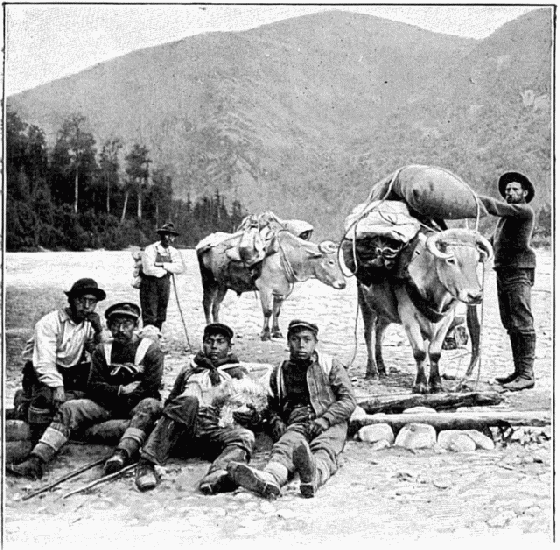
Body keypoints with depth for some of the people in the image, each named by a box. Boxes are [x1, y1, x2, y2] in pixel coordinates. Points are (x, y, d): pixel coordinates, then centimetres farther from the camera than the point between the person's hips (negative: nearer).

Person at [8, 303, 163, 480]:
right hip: (107, 404, 4)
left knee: (150, 406, -38)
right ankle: (36, 461, -32)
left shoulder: (150, 349, -2)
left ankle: (121, 454, -57)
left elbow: (150, 388, -9)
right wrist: (121, 390, -10)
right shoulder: (102, 350, 10)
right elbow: (94, 387, 4)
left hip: (138, 403, -4)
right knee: (69, 408, -18)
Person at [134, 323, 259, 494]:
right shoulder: (189, 371, 32)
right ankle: (148, 464, -43)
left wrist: (252, 417, -4)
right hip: (180, 431, 1)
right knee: (187, 402, -33)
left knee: (245, 436, -32)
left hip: (215, 431, 0)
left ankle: (215, 476, -62)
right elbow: (170, 402, 29)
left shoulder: (237, 374, 28)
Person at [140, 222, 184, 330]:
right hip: (150, 287, -6)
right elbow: (148, 269, -23)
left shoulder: (173, 252, 6)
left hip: (164, 288, 6)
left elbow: (179, 268, -8)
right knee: (149, 318, -7)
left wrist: (163, 265, -18)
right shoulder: (151, 249, -11)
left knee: (160, 318, 11)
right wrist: (168, 270, -11)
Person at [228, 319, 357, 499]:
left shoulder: (330, 365, 15)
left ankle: (314, 475, -71)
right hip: (296, 425, 1)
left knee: (323, 450, -36)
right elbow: (272, 408, 25)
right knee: (285, 445, -35)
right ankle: (270, 479, -67)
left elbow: (349, 400, 6)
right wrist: (278, 426, 1)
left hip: (330, 424, -1)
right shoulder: (279, 373, 24)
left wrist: (324, 420, -10)